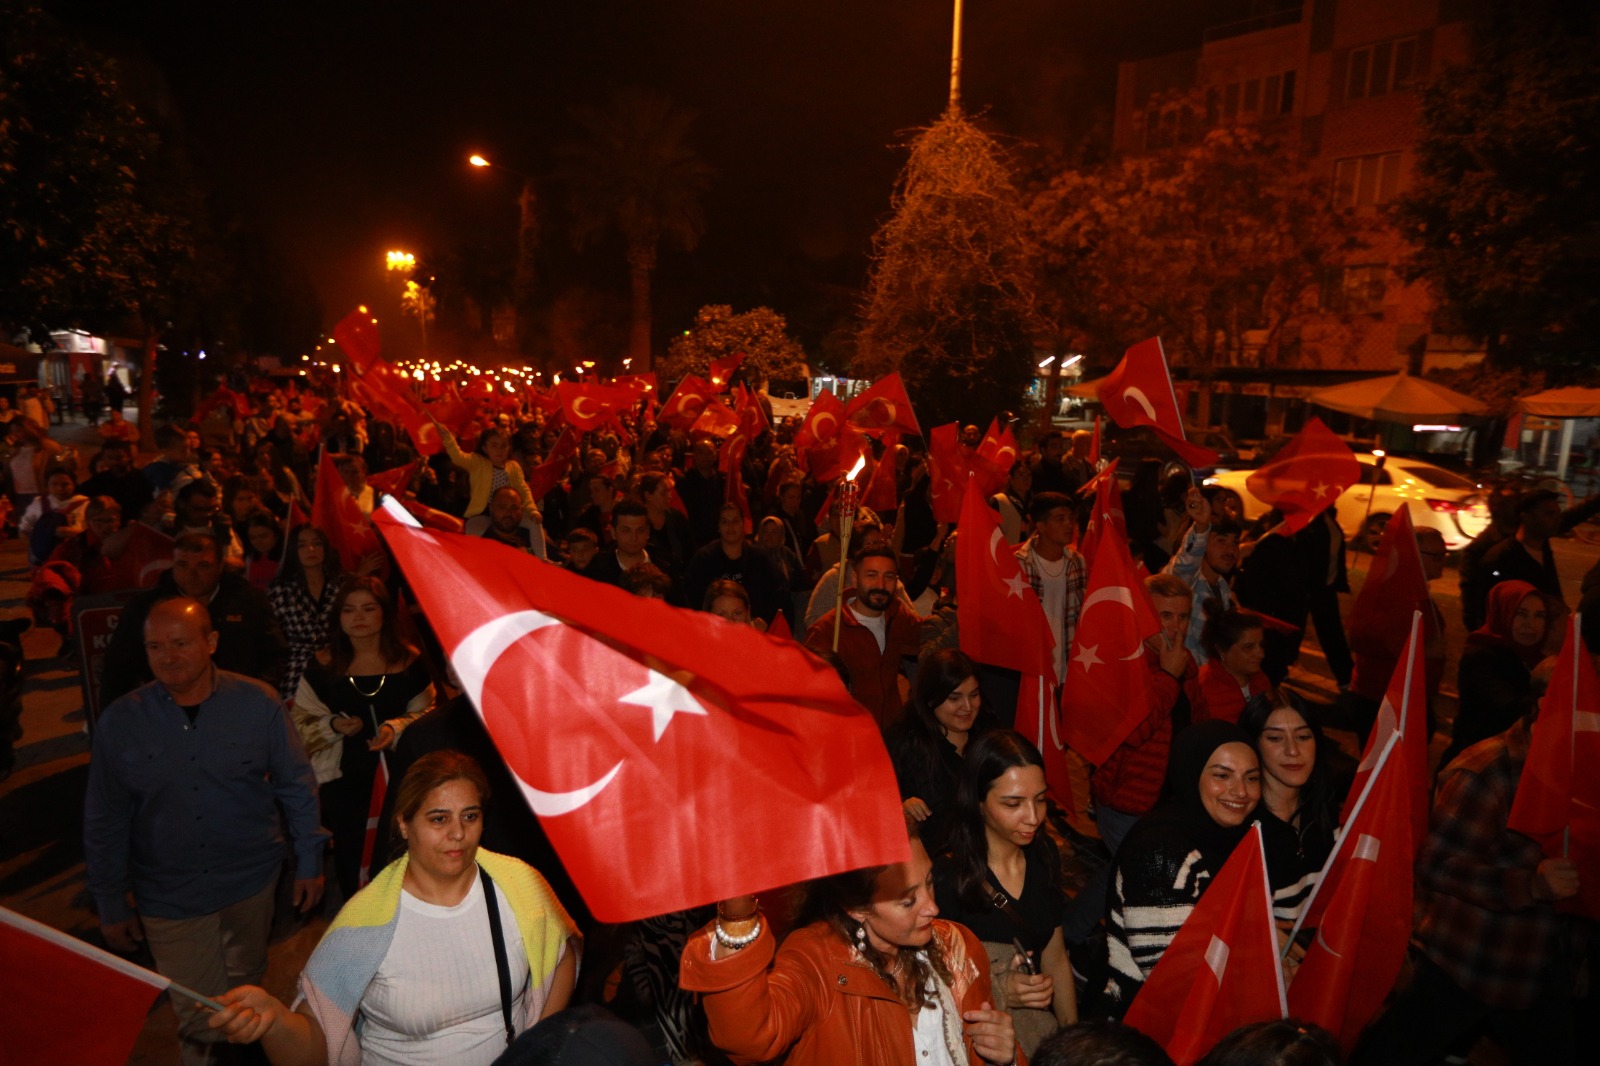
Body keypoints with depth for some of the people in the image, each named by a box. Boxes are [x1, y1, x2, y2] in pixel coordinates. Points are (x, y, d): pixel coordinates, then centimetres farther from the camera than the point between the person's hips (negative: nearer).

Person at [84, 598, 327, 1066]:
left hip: (252, 880, 1)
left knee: (245, 986, 22)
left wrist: (310, 860, 0)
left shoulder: (258, 703, -12)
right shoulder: (120, 721, -10)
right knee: (198, 1019, 7)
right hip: (169, 896, 0)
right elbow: (104, 821, 0)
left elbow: (296, 785, -3)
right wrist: (111, 905, 4)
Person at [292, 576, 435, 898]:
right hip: (343, 779, 1)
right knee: (349, 857, 8)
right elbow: (302, 724, 5)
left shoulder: (410, 662, -2)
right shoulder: (322, 665, 0)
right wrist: (334, 726, -13)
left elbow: (426, 717, 1)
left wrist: (395, 729, -17)